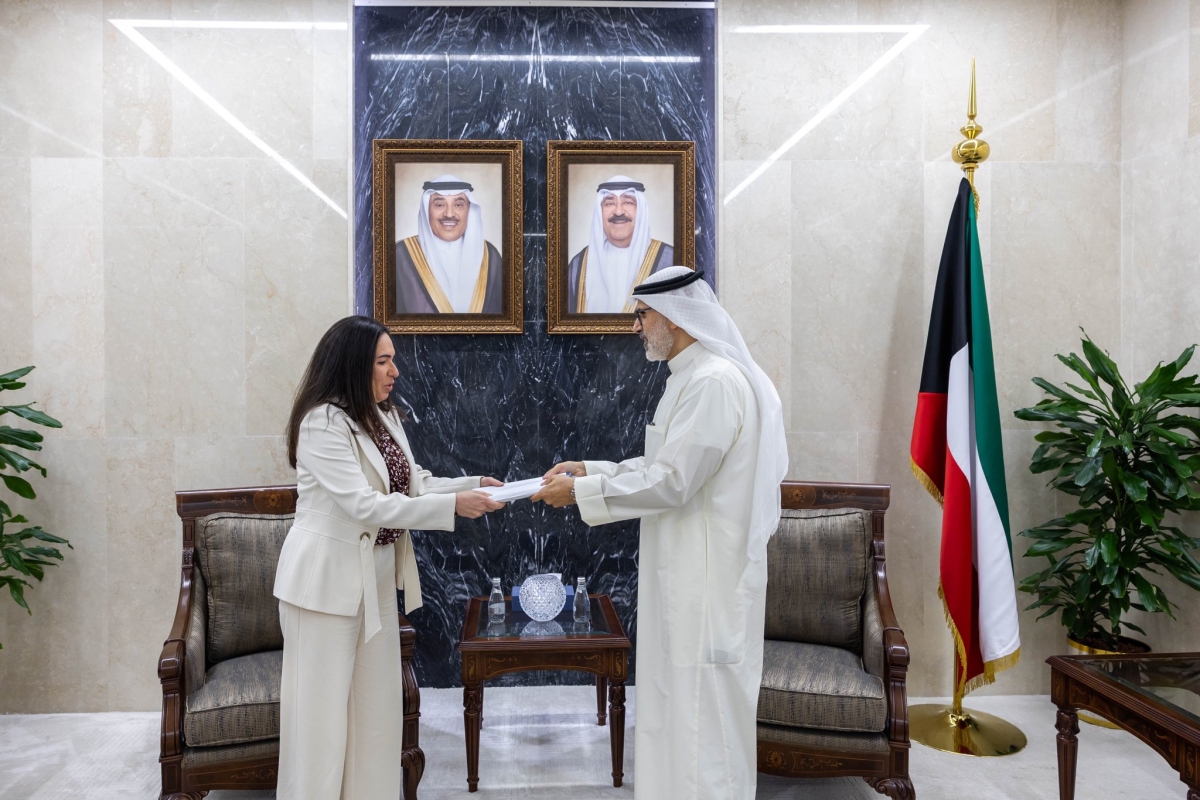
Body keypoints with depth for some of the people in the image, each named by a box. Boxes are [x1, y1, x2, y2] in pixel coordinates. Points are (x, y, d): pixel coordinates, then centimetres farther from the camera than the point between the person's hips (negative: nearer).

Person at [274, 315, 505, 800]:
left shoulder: (383, 416, 7)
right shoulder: (322, 423, -18)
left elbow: (413, 483, 9)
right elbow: (364, 504, -25)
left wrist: (472, 485, -7)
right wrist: (452, 505, -26)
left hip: (377, 577, 8)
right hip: (328, 580, -8)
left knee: (377, 704, 14)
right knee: (322, 707, 4)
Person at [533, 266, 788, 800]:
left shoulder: (714, 382, -20)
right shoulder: (695, 376, 13)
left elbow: (671, 482, -23)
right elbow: (666, 466, 17)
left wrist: (580, 491, -14)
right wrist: (590, 470, 9)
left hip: (708, 577, -10)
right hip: (686, 575, 10)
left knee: (700, 713, 2)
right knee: (678, 702, 19)